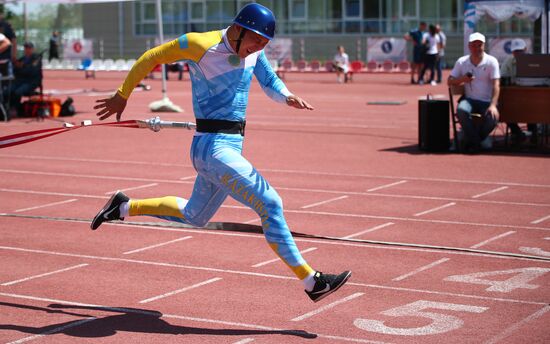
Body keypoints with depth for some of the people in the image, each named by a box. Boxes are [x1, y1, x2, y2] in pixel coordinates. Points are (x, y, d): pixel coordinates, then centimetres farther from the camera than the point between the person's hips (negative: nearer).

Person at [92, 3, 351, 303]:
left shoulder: (254, 51, 6)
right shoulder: (200, 45, -14)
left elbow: (270, 84, 16)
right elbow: (150, 58, -3)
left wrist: (288, 97, -8)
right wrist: (122, 95, 4)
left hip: (232, 145, 9)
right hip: (213, 147, -9)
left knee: (195, 216, 25)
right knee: (270, 204, -14)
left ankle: (125, 207, 39)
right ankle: (311, 281, -9)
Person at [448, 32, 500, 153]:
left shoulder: (491, 61, -2)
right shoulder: (461, 62, 7)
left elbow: (496, 85, -11)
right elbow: (449, 82, 8)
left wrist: (493, 105, -26)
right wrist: (462, 79, -15)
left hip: (487, 101, -1)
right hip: (469, 100, 1)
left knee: (493, 117, -32)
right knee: (461, 109, -33)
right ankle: (474, 141, -15)